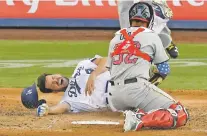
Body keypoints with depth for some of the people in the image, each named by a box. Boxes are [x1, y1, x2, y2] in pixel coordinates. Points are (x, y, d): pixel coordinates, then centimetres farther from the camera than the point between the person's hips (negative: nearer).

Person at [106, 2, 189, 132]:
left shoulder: (115, 38, 19)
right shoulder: (151, 36, 5)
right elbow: (164, 70, 10)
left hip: (115, 98, 6)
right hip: (137, 89, -6)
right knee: (181, 115, -4)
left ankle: (136, 114, 1)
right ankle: (140, 120, -25)